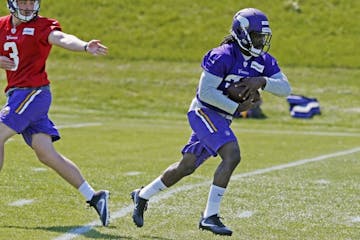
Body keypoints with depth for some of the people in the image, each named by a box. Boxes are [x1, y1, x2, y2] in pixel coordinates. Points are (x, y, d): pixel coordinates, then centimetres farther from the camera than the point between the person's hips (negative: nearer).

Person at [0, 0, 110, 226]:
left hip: (34, 92, -6)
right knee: (46, 154, 1)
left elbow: (61, 38, -26)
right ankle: (93, 197, 3)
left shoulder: (42, 26, -6)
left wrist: (85, 46, -46)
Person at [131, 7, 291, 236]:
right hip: (205, 112, -8)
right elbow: (205, 92, -21)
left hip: (221, 119, 8)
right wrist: (237, 108, -20)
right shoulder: (223, 56, -20)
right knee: (232, 156, -25)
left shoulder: (264, 61, 2)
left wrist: (262, 81, -22)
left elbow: (285, 88, -5)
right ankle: (210, 216, -19)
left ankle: (143, 195, 33)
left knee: (186, 167, 14)